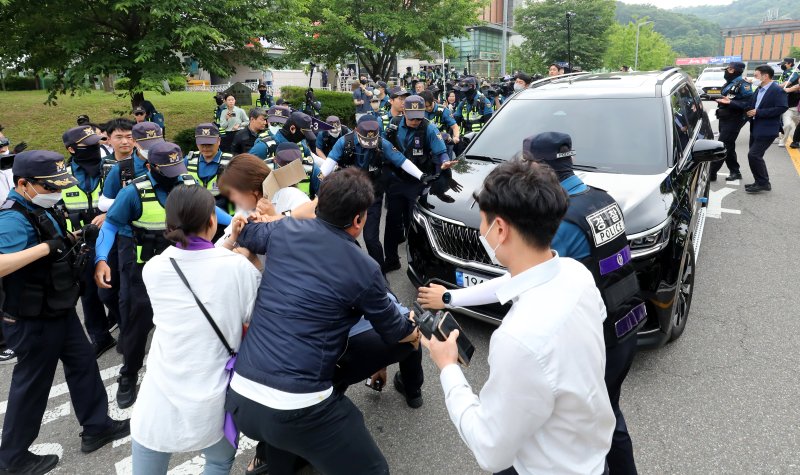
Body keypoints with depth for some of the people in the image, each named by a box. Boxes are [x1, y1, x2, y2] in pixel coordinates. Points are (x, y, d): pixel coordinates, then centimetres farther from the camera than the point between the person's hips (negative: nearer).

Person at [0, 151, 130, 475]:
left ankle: (97, 427, 35)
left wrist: (70, 237, 6)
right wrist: (45, 246, -38)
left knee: (83, 364, 18)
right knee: (31, 386, 7)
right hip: (33, 321, -9)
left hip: (59, 310, 9)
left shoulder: (40, 208, 3)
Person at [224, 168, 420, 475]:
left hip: (239, 396, 6)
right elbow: (393, 332, 12)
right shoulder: (364, 270, -6)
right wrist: (416, 333, 32)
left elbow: (243, 236, 27)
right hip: (298, 406, -6)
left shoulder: (284, 231, 2)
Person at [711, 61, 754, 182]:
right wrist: (716, 98, 4)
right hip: (724, 119, 9)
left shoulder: (742, 84, -12)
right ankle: (735, 172, 23)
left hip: (733, 120, -9)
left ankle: (711, 173, -7)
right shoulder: (728, 83, 16)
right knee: (728, 147, 13)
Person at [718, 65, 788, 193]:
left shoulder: (778, 90, -13)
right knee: (755, 156, 12)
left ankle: (763, 183, -2)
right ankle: (761, 182, 22)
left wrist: (758, 112, -21)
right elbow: (748, 104, 13)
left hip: (767, 130, -9)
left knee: (754, 155, -13)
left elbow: (782, 108, -22)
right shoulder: (759, 90, 13)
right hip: (755, 128, 9)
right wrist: (730, 102, 4)